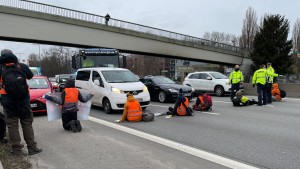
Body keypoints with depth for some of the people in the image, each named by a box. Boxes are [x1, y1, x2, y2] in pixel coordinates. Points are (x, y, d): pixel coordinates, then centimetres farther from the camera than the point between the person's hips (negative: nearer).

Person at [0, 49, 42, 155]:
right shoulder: (22, 66, -1)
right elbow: (30, 75, 12)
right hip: (23, 99, 1)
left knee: (12, 125, 8)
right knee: (27, 123, 9)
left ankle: (17, 149, 11)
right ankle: (32, 148, 10)